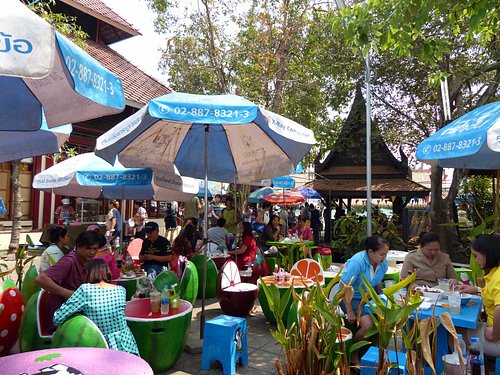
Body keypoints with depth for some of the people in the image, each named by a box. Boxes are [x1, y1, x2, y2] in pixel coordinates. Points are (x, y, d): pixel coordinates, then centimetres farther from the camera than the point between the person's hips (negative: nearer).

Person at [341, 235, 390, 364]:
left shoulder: (383, 262, -5)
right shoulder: (357, 262, -26)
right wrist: (350, 312, -20)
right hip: (352, 298, -6)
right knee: (368, 325, -27)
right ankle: (353, 355, 0)